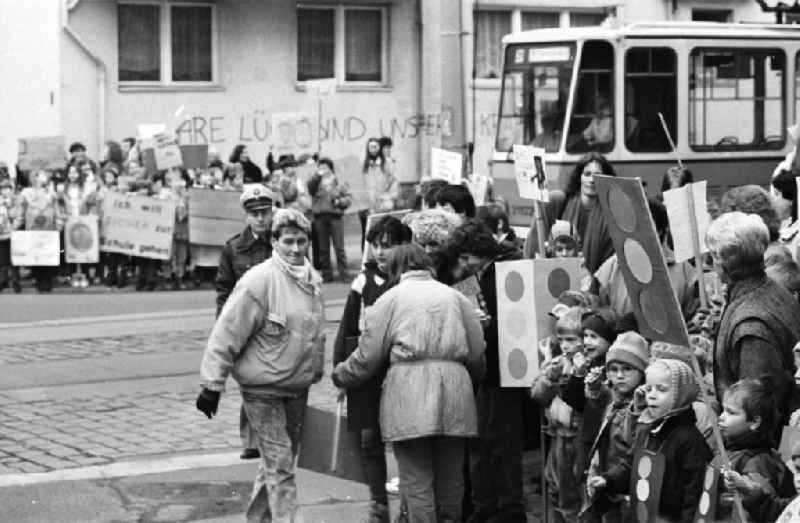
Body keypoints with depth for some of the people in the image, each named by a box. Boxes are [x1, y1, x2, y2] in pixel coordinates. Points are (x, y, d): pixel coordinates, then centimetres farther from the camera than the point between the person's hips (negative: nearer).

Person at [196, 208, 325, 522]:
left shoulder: (313, 281, 5)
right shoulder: (259, 281, -18)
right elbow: (227, 334, -17)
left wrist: (316, 372, 22)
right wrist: (212, 384, -17)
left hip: (298, 388, 7)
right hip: (263, 390, -7)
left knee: (279, 462, 17)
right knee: (280, 464, -9)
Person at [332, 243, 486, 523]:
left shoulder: (390, 299, 4)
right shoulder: (456, 297, 13)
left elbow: (367, 357, 4)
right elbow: (477, 355, 12)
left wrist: (340, 375, 22)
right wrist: (469, 379, 32)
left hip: (409, 397, -3)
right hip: (455, 394, 4)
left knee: (416, 478, -1)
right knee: (450, 476, 13)